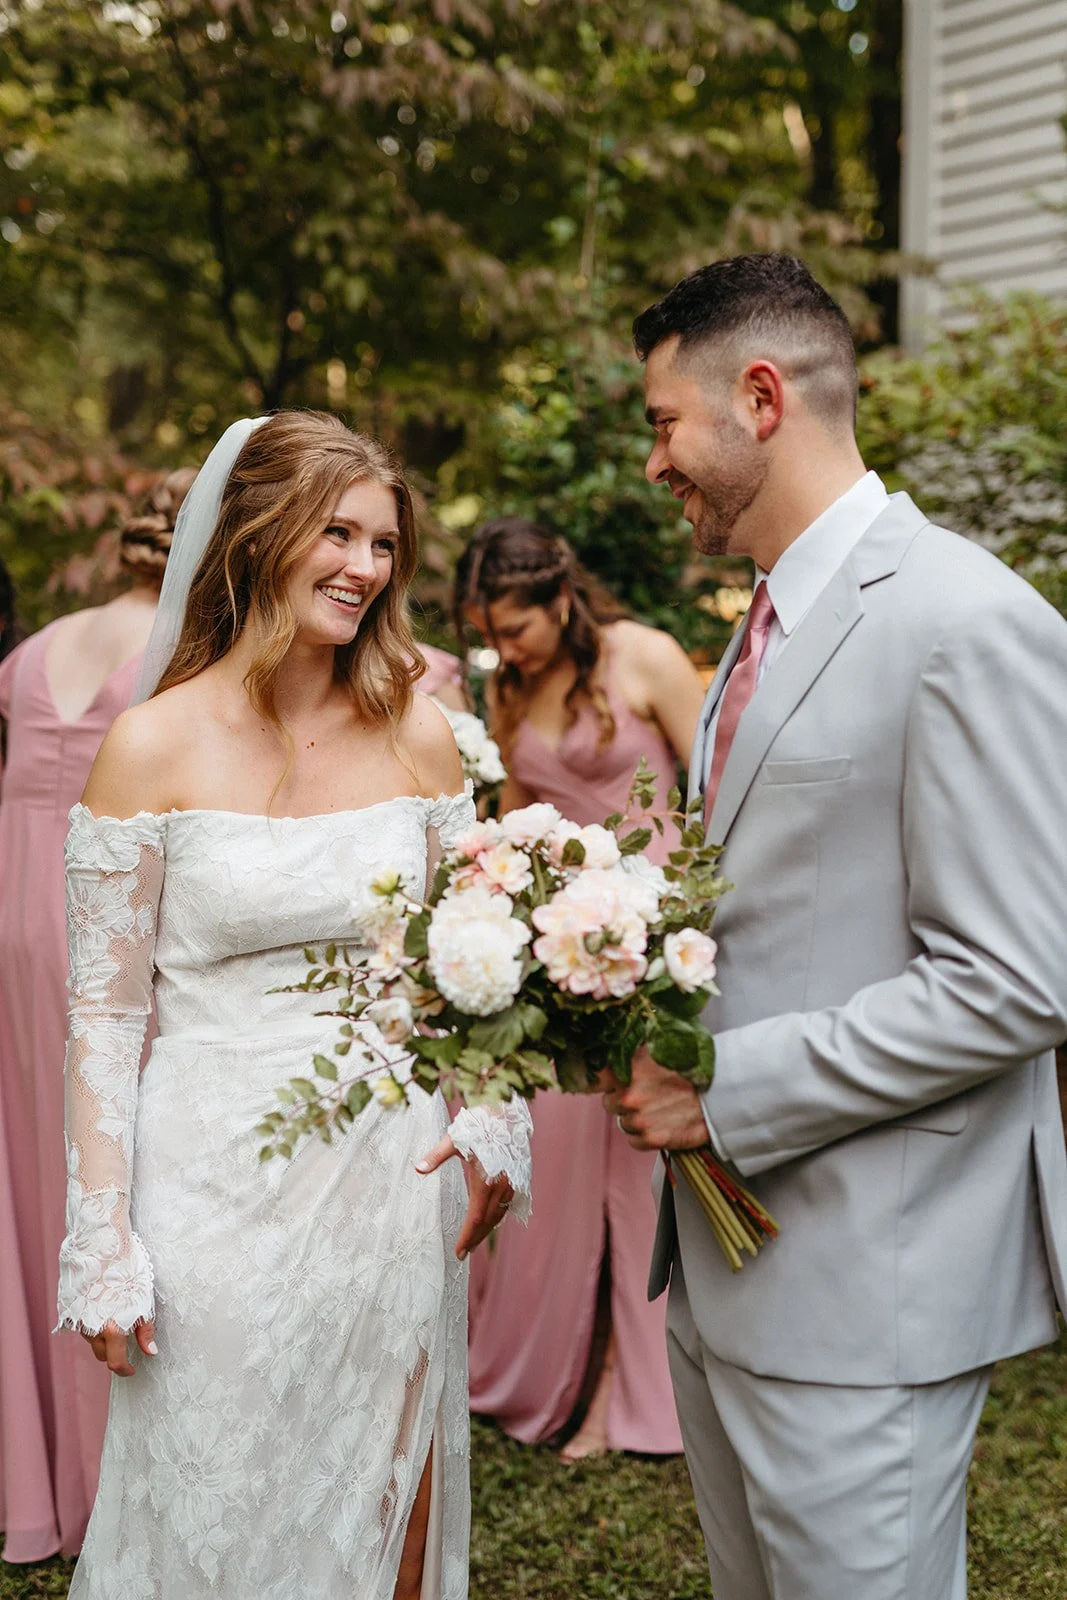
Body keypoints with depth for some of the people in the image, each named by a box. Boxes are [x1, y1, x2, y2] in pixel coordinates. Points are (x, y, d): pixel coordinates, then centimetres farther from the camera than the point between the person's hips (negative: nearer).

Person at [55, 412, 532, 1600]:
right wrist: (103, 1240, -8)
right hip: (223, 1187, -3)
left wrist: (495, 1126, -3)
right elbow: (103, 1011, -6)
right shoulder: (154, 746, -9)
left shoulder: (418, 734, 1)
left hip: (393, 1180, 3)